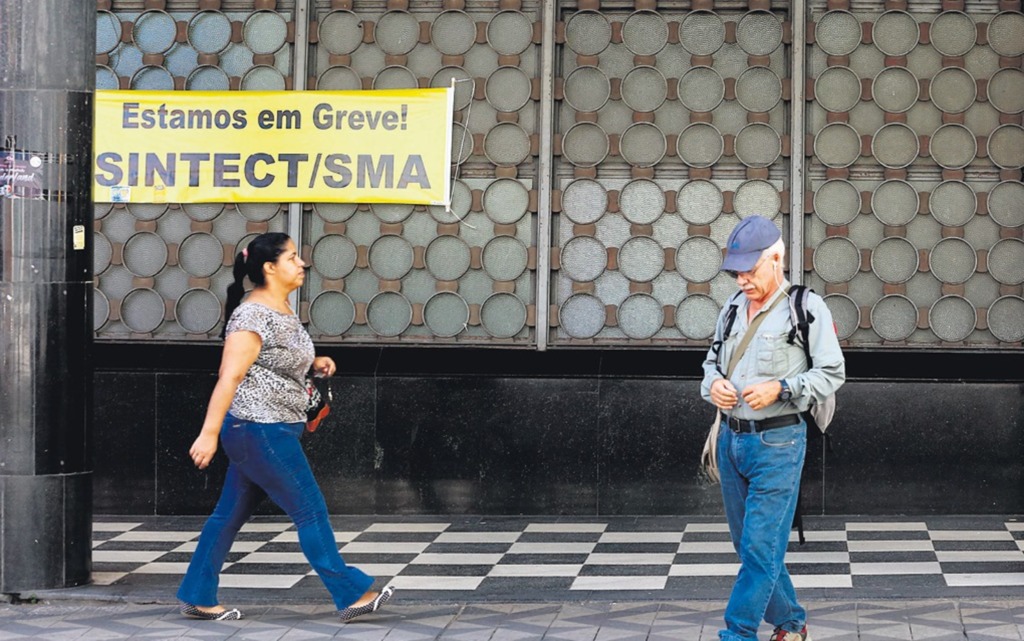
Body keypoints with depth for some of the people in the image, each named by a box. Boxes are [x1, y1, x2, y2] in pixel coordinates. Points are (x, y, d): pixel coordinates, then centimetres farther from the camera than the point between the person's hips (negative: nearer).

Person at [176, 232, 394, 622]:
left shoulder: (282, 311, 12)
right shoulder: (253, 316, -18)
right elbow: (229, 377, -23)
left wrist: (314, 364, 12)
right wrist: (209, 433, -27)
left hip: (271, 430, 10)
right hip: (259, 431, -10)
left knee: (230, 515, 13)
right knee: (311, 512, -4)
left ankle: (197, 598, 19)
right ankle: (351, 596, 1)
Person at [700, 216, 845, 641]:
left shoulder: (807, 308, -7)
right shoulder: (733, 308, 11)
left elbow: (832, 373, -7)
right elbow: (712, 361, 21)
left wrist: (780, 389, -19)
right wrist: (713, 384, -2)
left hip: (777, 442, -7)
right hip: (732, 439, 7)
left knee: (759, 548, -9)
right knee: (748, 545, 12)